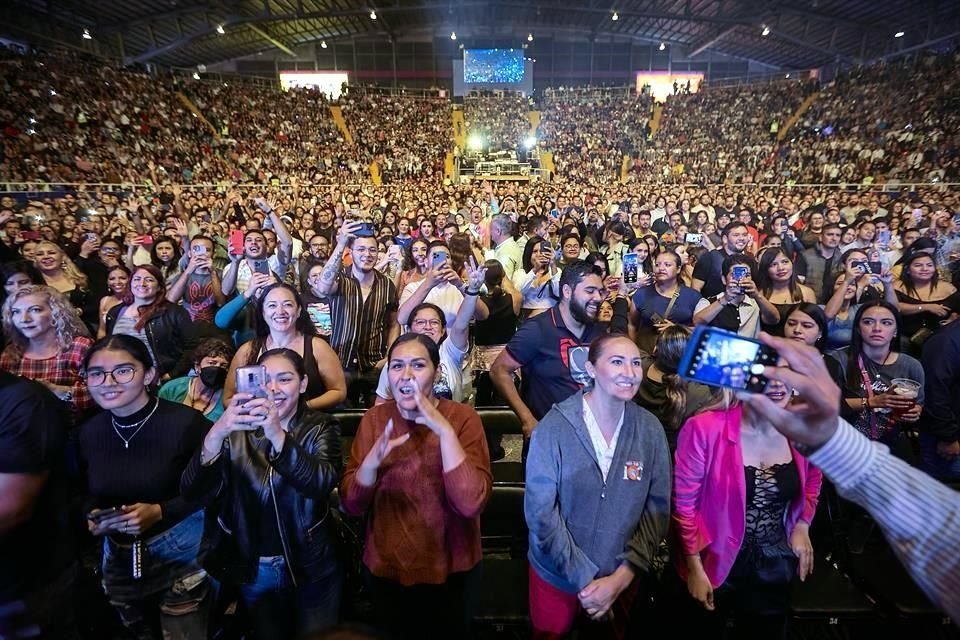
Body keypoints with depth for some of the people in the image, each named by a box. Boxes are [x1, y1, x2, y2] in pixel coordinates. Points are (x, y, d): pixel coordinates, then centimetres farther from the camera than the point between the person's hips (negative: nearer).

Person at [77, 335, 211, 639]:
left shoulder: (186, 422, -23)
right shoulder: (87, 432, -3)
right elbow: (87, 493, 12)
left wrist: (160, 511, -23)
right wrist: (92, 517, -7)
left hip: (181, 554, -5)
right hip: (119, 560, 6)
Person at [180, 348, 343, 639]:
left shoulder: (320, 428, -10)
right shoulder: (237, 432, -7)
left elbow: (323, 482, -29)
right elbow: (192, 492, -21)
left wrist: (278, 436, -44)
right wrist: (216, 434, -39)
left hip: (312, 568, -1)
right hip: (253, 571, 2)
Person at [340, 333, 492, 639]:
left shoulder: (463, 418, -16)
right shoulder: (374, 419, -7)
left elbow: (471, 504, -27)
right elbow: (351, 505, -10)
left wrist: (445, 431, -34)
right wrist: (373, 459, -28)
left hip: (450, 569, -2)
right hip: (385, 568, 2)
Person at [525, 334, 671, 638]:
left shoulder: (650, 429, -9)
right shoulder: (553, 428, -19)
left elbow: (658, 509, -7)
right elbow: (541, 512, -17)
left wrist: (622, 576, -12)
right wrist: (584, 578, -15)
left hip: (623, 577, 3)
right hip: (557, 576, -2)